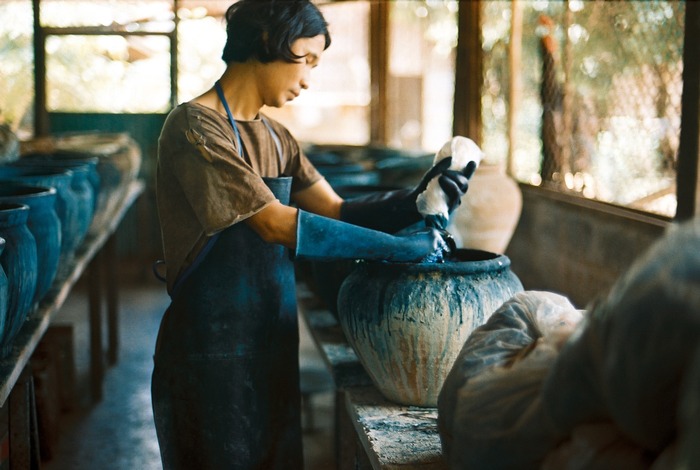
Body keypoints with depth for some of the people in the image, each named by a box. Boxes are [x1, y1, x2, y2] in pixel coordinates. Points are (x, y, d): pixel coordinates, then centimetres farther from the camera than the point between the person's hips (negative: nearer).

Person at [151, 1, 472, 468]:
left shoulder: (277, 139, 11)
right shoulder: (195, 127, -15)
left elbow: (336, 211, 5)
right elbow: (278, 224, -23)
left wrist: (413, 202, -12)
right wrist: (402, 248, -22)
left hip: (273, 347, 8)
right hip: (212, 355, -7)